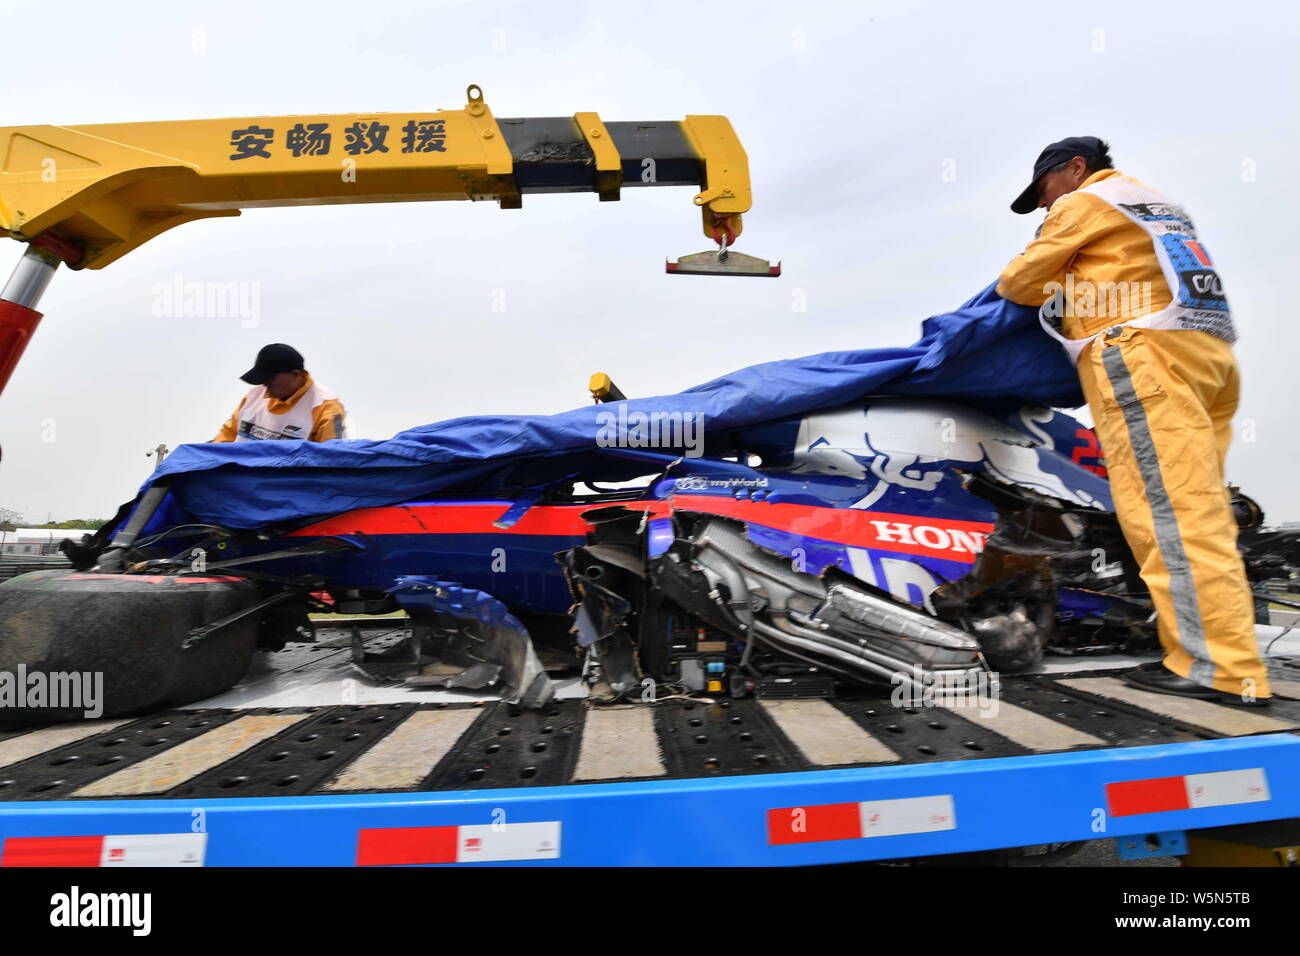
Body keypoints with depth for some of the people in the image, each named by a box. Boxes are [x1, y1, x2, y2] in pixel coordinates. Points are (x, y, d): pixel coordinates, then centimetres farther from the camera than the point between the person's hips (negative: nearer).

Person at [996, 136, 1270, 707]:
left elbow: (1019, 282, 9)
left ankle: (1219, 669, -17)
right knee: (1193, 508, 4)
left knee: (1168, 509, -14)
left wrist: (1005, 286, 29)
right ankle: (1222, 653, 3)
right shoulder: (1160, 209, 33)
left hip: (1146, 355, -9)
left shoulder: (1085, 201, 8)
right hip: (1210, 358, 9)